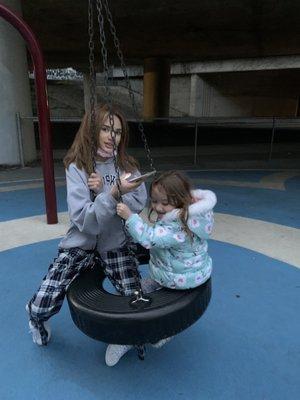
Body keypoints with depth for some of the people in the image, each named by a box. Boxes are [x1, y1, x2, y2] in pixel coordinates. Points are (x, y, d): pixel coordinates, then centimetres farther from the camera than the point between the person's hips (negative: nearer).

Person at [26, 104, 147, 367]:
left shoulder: (127, 166, -1)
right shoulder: (77, 167, -10)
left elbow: (139, 207, -10)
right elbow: (84, 220, -20)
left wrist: (104, 191, -21)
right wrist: (115, 192, -34)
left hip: (115, 246, 2)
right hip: (79, 245, -1)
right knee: (42, 307, -10)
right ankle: (37, 316, 30)